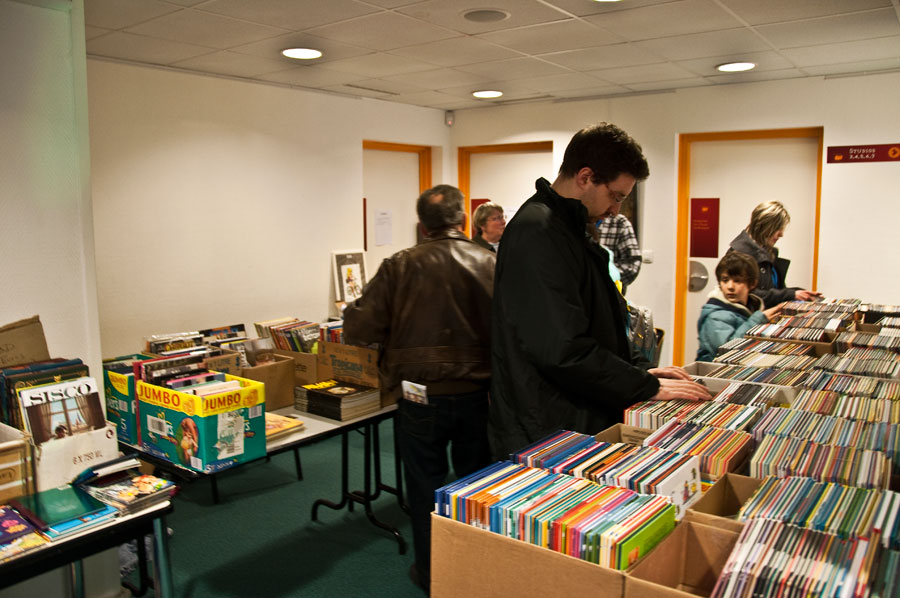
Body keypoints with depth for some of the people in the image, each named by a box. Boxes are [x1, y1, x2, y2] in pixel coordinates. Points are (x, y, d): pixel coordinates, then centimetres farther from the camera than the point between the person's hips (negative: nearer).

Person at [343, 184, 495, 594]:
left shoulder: (400, 267, -8)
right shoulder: (491, 264, -6)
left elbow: (358, 330, -11)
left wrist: (396, 331, 10)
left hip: (420, 398, -1)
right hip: (477, 394, 2)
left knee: (426, 487, 16)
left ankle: (431, 572, 32)